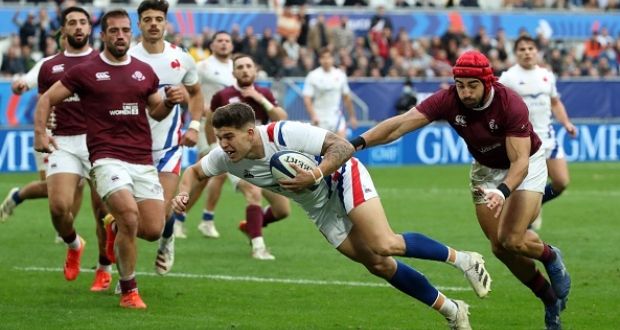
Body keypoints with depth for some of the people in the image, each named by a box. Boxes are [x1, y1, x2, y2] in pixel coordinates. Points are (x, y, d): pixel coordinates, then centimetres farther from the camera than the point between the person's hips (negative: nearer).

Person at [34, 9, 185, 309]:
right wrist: (40, 133, -4)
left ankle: (117, 228, 32)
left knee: (153, 230, -6)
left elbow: (156, 112, 23)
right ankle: (128, 291, -9)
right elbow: (47, 99, 9)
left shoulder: (144, 71, 13)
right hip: (108, 158, -4)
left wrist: (170, 102, 1)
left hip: (143, 161, 4)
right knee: (130, 216, -26)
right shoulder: (85, 71, 2)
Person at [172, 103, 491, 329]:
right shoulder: (226, 157, -14)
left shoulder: (284, 134, -32)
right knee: (380, 265, -2)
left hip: (343, 178, -6)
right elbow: (195, 171, 6)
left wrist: (315, 175, -46)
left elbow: (343, 146, -31)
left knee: (383, 246, -26)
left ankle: (460, 258, -4)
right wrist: (183, 192, -15)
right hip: (320, 208, 6)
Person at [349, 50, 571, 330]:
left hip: (525, 165, -4)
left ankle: (550, 257, 16)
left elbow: (520, 161, -35)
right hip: (485, 169, 4)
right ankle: (550, 299, 21)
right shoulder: (448, 100, -25)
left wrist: (503, 191, -53)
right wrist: (357, 143, -44)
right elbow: (400, 124, -31)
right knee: (499, 247, 0)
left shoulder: (511, 105, -33)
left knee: (513, 241, -19)